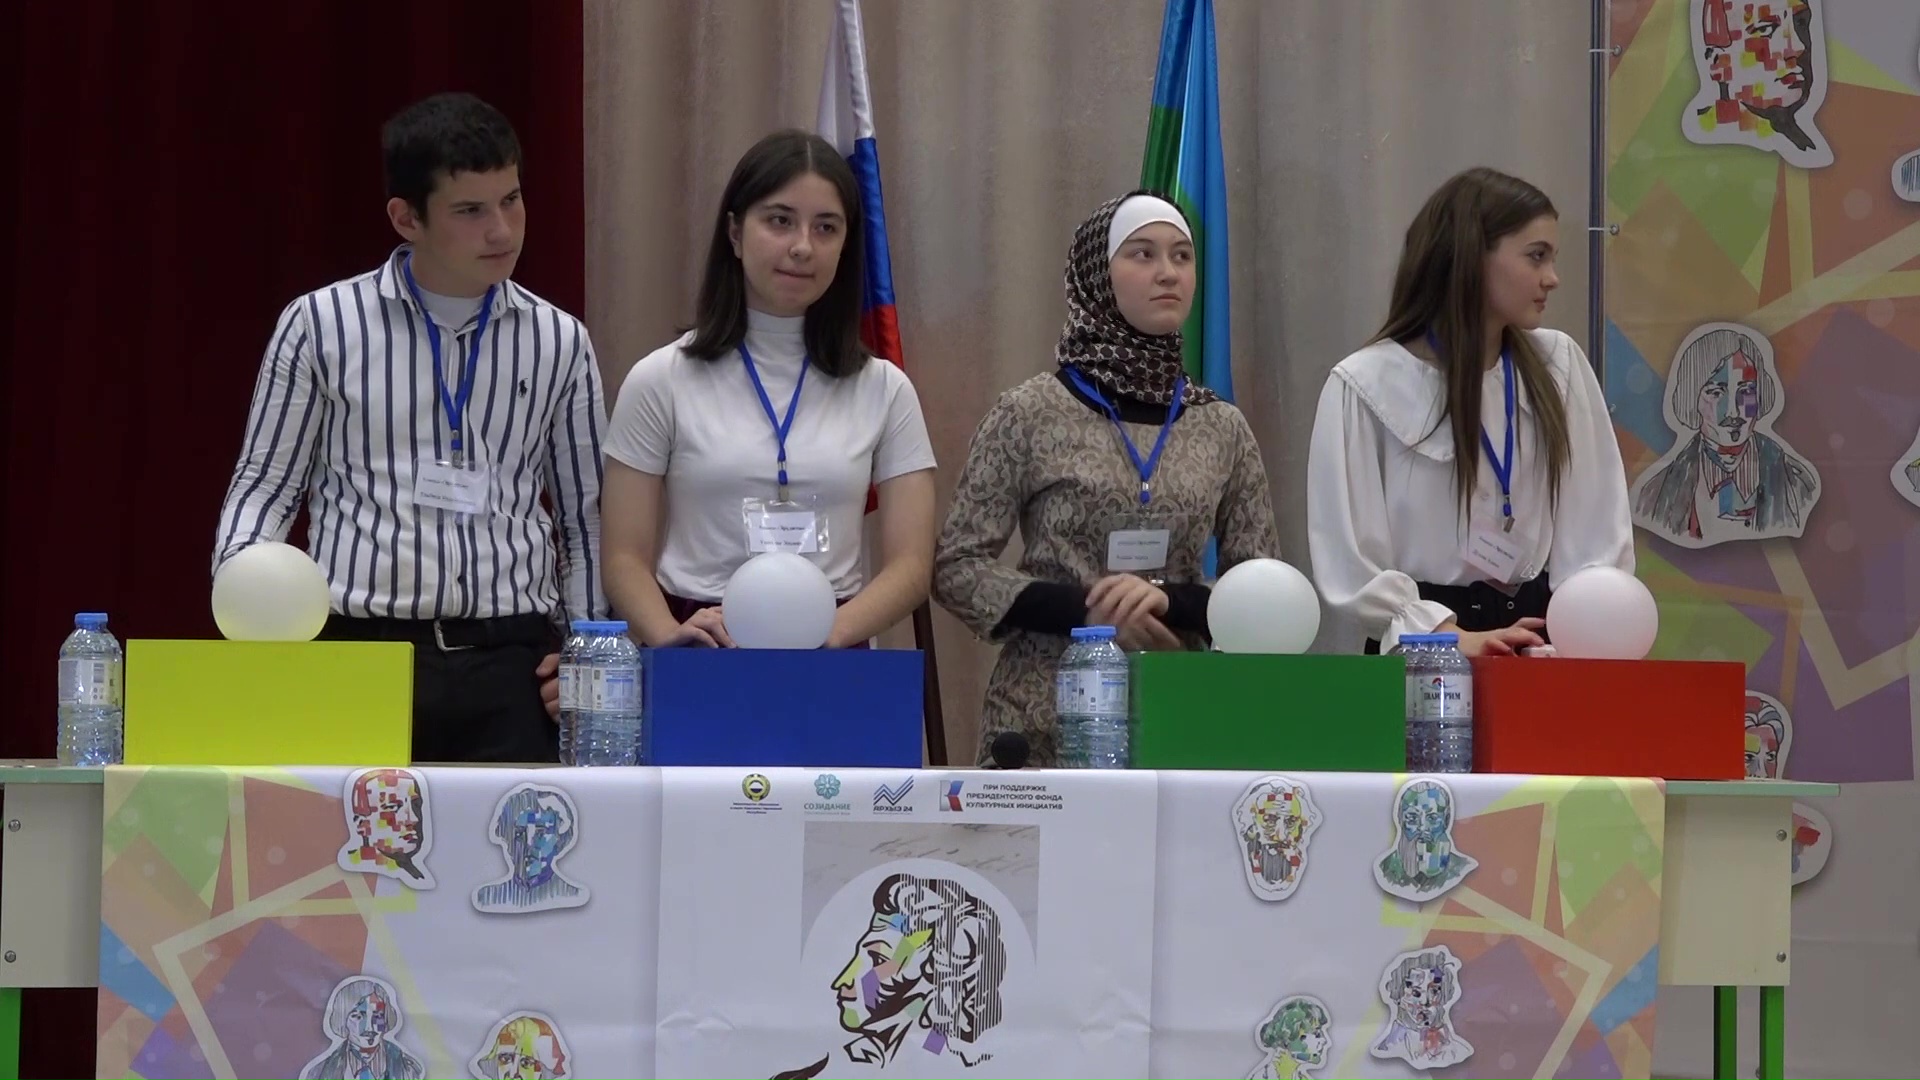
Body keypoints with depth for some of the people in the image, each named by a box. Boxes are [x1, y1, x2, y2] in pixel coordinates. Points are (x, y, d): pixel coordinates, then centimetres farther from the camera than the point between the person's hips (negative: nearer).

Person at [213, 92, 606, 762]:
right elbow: (264, 483, 8)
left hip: (511, 667, 1)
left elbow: (586, 515, 16)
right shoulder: (322, 325, 4)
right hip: (359, 654, -1)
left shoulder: (559, 343, 10)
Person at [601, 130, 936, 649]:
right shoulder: (661, 382, 6)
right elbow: (626, 559, 3)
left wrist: (830, 630, -16)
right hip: (703, 662, -1)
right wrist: (672, 636, -18)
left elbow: (910, 563, 3)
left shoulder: (883, 390, 9)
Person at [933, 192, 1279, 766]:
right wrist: (1086, 611, -16)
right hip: (1045, 717, -3)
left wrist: (1170, 601, -13)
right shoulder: (1030, 415, -3)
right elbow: (955, 568, -3)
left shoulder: (1222, 429, 6)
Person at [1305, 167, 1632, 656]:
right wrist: (1455, 640, -17)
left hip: (1535, 637, 3)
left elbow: (1596, 526, 6)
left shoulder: (1559, 367, 8)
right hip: (1424, 655, -3)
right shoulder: (1367, 385, -3)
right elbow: (1351, 564, -7)